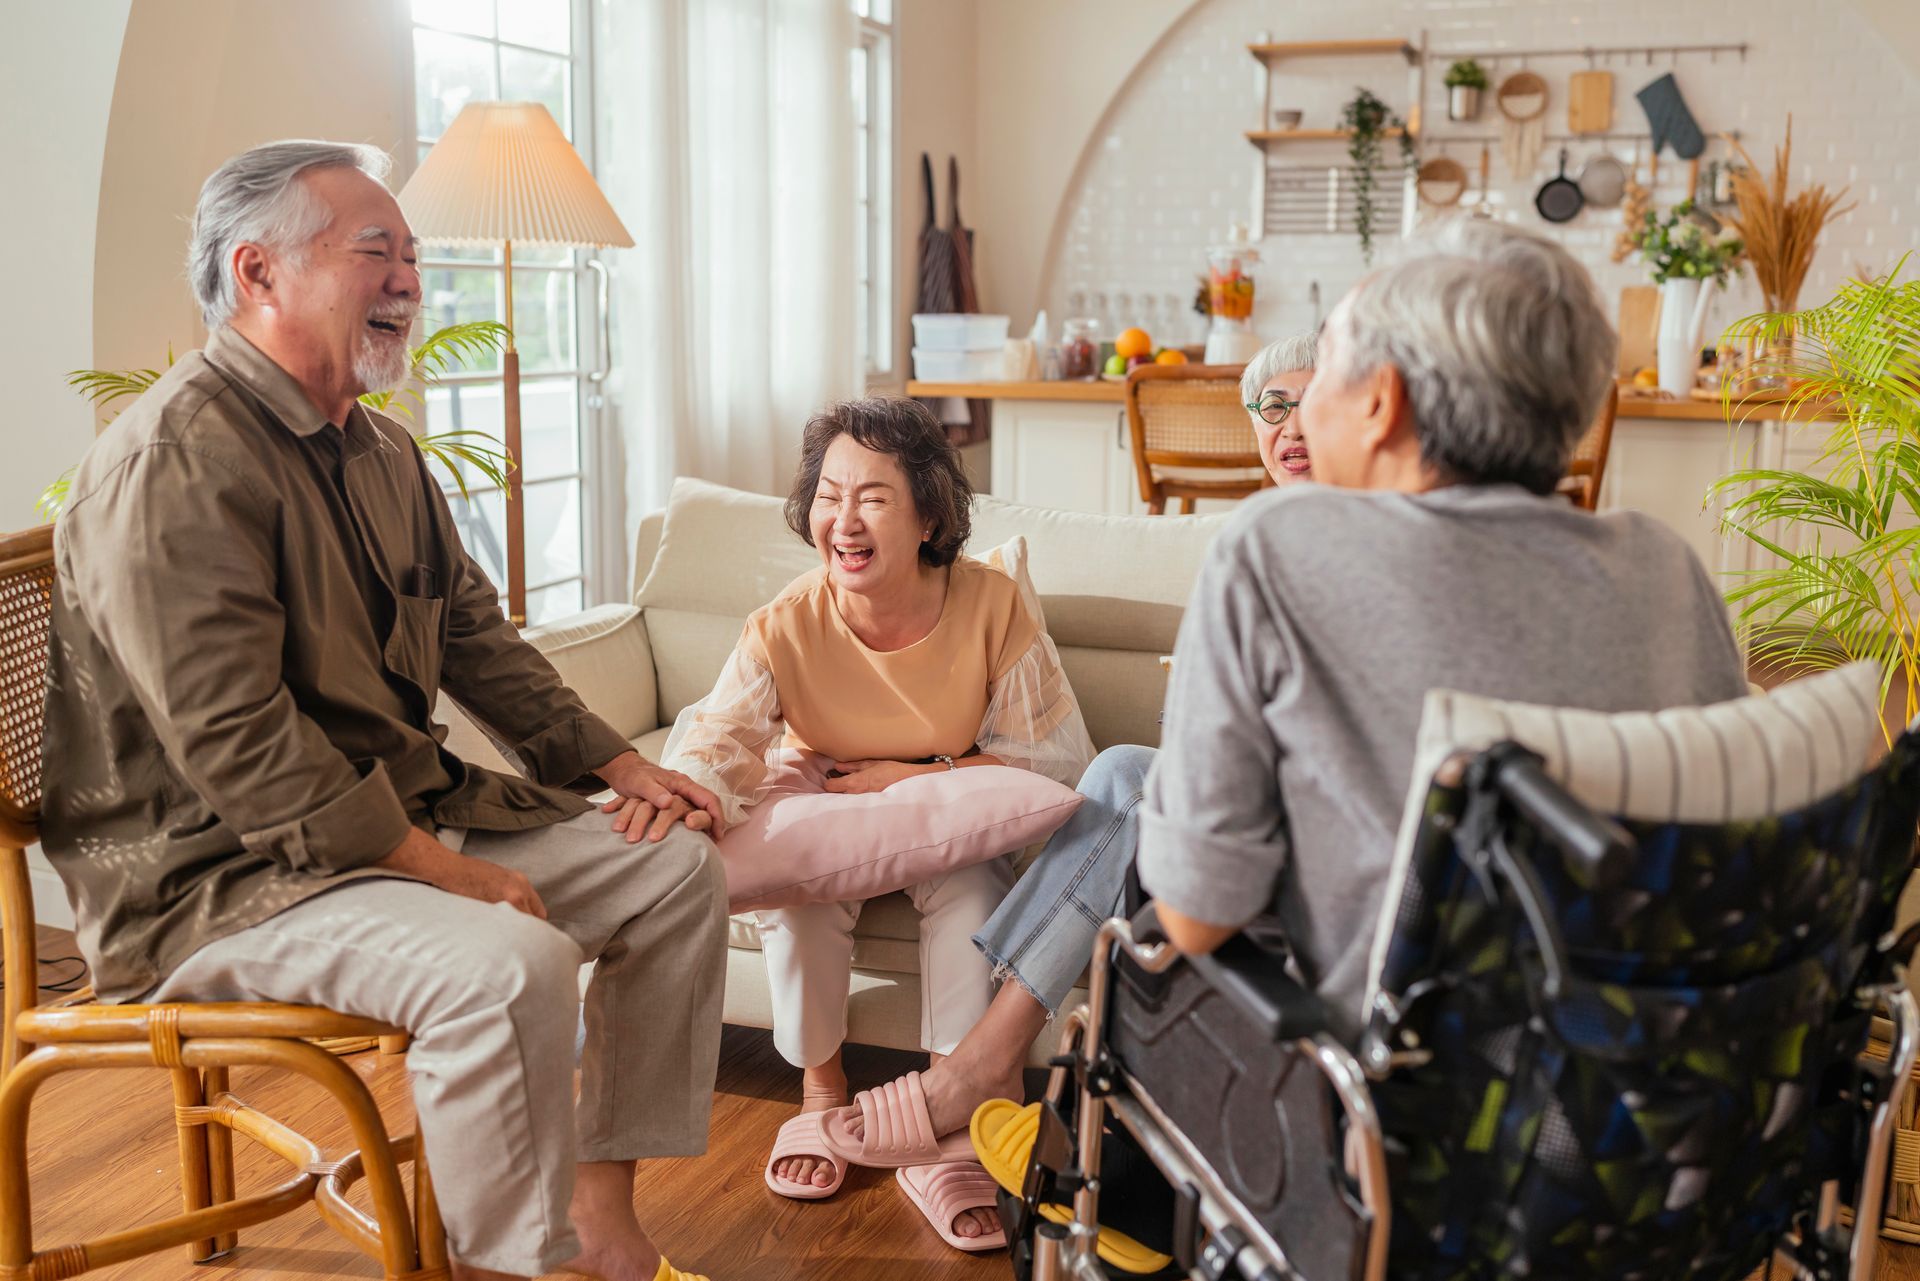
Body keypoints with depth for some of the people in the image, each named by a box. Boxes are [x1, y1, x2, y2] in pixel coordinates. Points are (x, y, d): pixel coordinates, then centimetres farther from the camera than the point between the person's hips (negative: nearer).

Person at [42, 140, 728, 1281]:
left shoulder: (382, 451, 12)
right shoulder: (178, 458, -19)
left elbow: (476, 634, 19)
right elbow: (229, 740, -25)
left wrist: (619, 766, 10)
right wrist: (436, 866, -25)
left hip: (410, 811, 10)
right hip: (212, 871, -10)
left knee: (678, 871, 4)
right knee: (511, 966, -33)